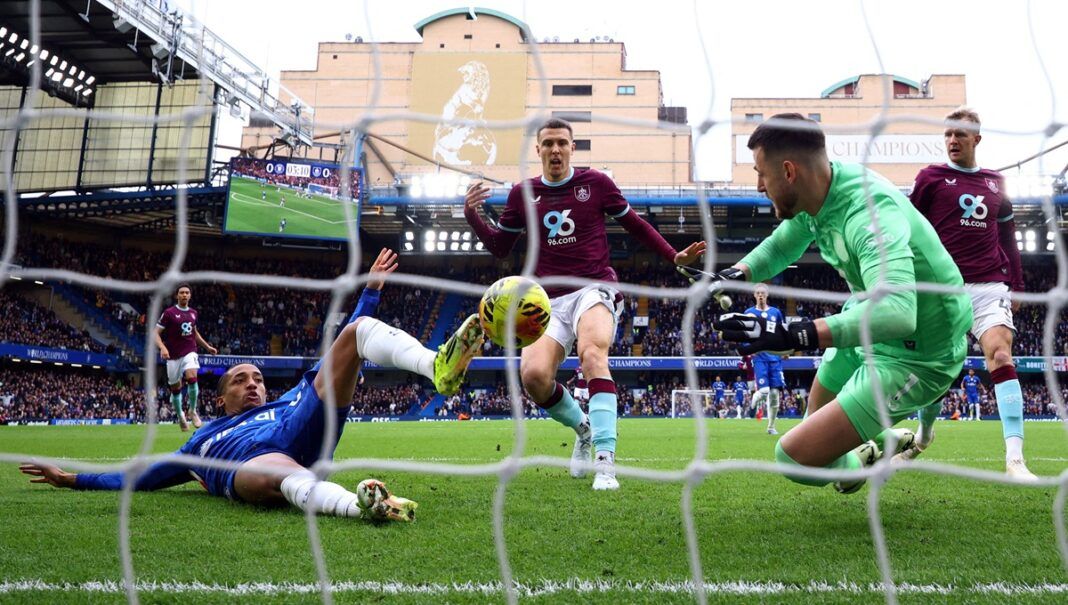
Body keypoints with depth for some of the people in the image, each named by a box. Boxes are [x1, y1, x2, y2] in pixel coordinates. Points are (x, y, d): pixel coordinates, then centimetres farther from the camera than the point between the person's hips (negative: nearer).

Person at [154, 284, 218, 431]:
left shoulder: (193, 313, 9)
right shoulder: (169, 312, -5)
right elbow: (156, 333, -6)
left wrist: (207, 346, 24)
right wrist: (162, 347, -23)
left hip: (189, 352, 2)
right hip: (174, 356, -2)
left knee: (192, 377, -24)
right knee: (176, 388, 6)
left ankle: (192, 411, -5)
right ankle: (180, 416, 29)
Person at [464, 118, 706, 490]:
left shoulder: (596, 183, 4)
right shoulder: (522, 194, 9)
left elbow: (635, 224, 14)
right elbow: (500, 248, 16)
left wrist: (675, 256, 6)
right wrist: (472, 216, 1)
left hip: (595, 289, -2)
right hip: (550, 301, 3)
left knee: (592, 354, -34)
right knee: (533, 375, -22)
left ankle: (605, 463, -35)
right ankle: (584, 429, 9)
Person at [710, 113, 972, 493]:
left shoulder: (869, 213, -35)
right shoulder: (818, 190, -8)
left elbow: (896, 312, -50)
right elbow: (780, 247, 11)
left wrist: (792, 335, -55)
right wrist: (735, 274, -8)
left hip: (916, 357, -9)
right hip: (872, 329, 9)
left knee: (795, 455, -13)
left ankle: (865, 462, 17)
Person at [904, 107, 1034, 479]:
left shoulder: (996, 184, 14)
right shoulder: (931, 177, 4)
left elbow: (1008, 238, 21)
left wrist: (1016, 286, 17)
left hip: (989, 287, 2)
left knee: (1001, 356, -15)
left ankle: (1015, 458, -20)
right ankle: (924, 433, 32)